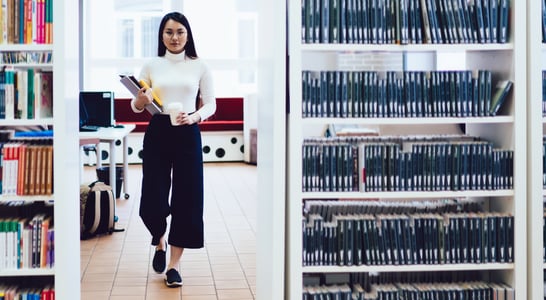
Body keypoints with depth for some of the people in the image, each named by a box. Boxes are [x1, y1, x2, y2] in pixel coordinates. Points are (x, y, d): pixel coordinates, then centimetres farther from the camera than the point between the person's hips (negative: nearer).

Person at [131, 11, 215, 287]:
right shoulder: (151, 65, 6)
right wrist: (141, 100, -16)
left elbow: (211, 104, 4)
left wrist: (195, 116, -16)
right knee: (153, 200, -3)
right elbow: (136, 107, 8)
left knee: (186, 198, -1)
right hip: (157, 133, 1)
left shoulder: (199, 67, 4)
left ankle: (174, 265, 11)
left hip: (187, 135, 0)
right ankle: (160, 242, 31)